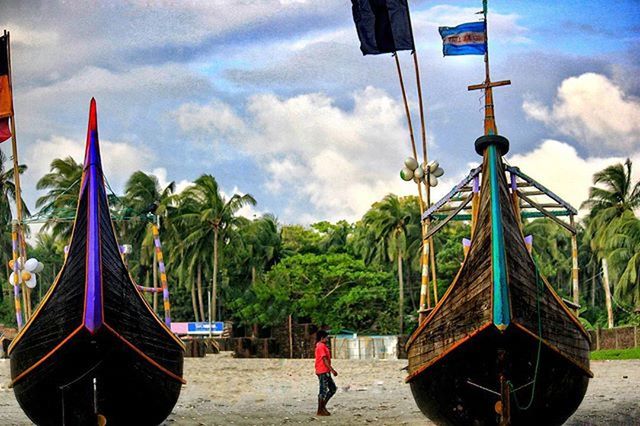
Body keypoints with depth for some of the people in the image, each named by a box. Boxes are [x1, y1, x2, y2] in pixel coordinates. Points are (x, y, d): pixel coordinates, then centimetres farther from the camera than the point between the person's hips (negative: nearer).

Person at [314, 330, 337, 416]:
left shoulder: (322, 346, 18)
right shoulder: (321, 346, -14)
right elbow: (325, 360, -20)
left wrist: (331, 370, 21)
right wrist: (332, 370, -21)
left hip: (326, 372, 10)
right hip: (322, 372, -10)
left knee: (333, 388, 12)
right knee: (323, 390, -5)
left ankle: (323, 406, 17)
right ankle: (320, 411, 1)